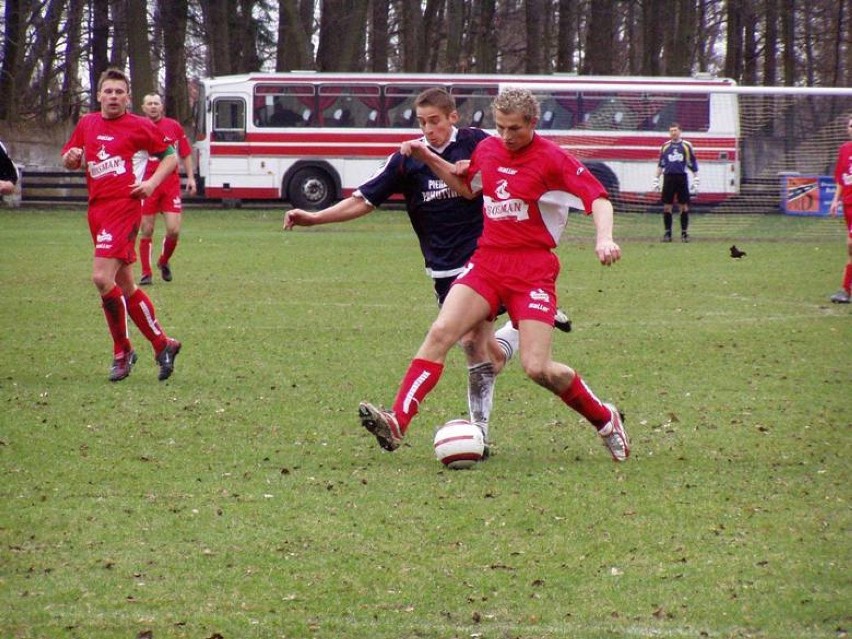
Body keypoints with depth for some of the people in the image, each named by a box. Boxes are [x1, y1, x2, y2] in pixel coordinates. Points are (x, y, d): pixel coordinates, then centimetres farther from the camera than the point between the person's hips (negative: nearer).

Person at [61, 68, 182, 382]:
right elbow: (69, 158, 22)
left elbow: (170, 156, 5)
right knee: (126, 287, 10)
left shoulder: (140, 126, -1)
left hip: (124, 206, -7)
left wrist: (152, 182, -10)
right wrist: (71, 159, -2)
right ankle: (162, 343, 22)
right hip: (97, 209, 7)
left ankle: (122, 352, -6)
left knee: (102, 277, -18)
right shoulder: (87, 124, 13)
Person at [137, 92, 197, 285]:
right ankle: (146, 273, 10)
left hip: (171, 184, 1)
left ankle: (164, 261, 21)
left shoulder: (174, 126, 6)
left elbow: (186, 154, 13)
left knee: (174, 230, -7)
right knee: (146, 231, 0)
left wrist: (190, 177, 7)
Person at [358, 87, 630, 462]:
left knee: (537, 368, -12)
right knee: (440, 333, -17)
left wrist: (604, 238, -30)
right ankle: (397, 422, -24)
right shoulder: (487, 150, 10)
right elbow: (467, 187, 30)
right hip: (486, 262, 5)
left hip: (533, 272, -5)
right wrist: (427, 158, 18)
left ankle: (605, 419, 13)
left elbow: (598, 198, -12)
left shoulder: (552, 160, -8)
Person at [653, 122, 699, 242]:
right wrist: (656, 180, 13)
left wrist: (695, 181, 2)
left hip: (682, 178, -2)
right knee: (667, 206, 0)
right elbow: (660, 164, 17)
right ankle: (667, 233, 7)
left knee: (684, 206, -1)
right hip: (668, 177, 2)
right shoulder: (665, 146, 11)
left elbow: (693, 165, 6)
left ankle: (684, 233, 6)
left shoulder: (686, 146, 4)